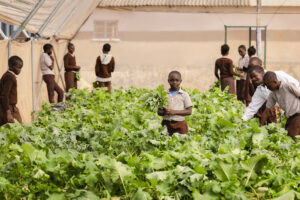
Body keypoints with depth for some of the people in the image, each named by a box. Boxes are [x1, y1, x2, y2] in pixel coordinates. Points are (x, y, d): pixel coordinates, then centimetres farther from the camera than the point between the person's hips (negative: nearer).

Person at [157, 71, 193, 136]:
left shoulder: (184, 95, 2)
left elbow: (189, 111, -3)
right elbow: (159, 112, 9)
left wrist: (174, 112, -13)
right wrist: (164, 112, -14)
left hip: (180, 124, -1)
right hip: (166, 124, 2)